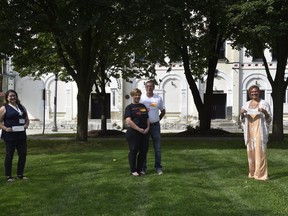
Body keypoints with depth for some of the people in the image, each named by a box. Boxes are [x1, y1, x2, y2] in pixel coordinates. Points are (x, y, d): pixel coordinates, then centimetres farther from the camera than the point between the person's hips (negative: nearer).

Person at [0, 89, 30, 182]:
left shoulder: (21, 107, 15)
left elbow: (27, 118, 21)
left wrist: (26, 124, 0)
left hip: (21, 135, 5)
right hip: (9, 136, -5)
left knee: (23, 154, 7)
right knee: (9, 156, 2)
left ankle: (20, 174, 20)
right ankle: (8, 176, 12)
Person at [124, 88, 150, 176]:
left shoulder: (143, 106, 17)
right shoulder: (129, 107, -1)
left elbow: (147, 118, 19)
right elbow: (128, 121, -12)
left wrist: (148, 127, 0)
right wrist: (139, 129, -15)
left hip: (144, 133, 6)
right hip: (133, 132, -6)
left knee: (143, 151, 6)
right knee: (133, 151, 0)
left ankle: (139, 169, 19)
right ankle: (133, 170, 10)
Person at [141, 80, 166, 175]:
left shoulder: (158, 98, 3)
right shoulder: (142, 99, 0)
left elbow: (163, 111, 14)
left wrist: (157, 120, 7)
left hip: (155, 125, 1)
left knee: (157, 147, 3)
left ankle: (158, 167, 11)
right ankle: (143, 167, 12)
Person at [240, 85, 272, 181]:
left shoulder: (264, 104, -1)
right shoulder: (246, 104, 11)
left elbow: (269, 119, -1)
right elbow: (242, 120, 14)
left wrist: (265, 112, -21)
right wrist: (242, 114, -8)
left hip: (260, 131, -4)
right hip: (249, 131, 4)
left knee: (260, 151, -7)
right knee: (251, 151, 6)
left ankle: (261, 174, -2)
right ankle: (252, 173, 16)